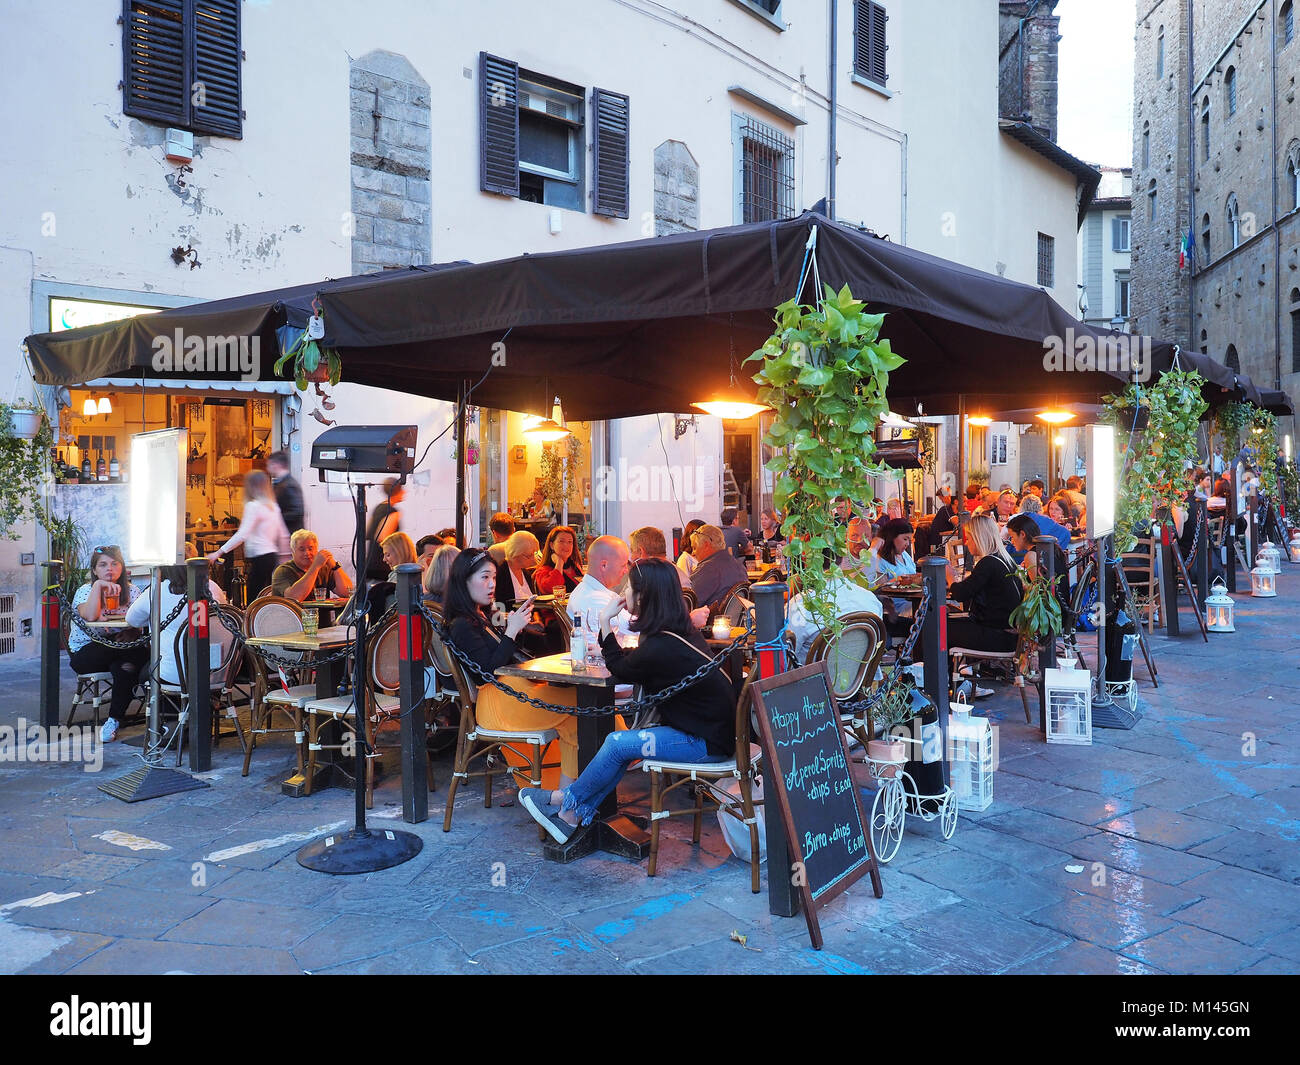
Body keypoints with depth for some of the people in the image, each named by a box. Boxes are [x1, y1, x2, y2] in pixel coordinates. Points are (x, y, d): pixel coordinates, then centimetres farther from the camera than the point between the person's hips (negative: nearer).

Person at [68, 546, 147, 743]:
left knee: (124, 667, -34)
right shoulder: (85, 590, 0)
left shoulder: (131, 590, 8)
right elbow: (90, 616, -22)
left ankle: (114, 721, -23)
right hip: (84, 654, -3)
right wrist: (98, 585, -24)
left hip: (121, 649, 4)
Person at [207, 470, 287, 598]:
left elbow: (242, 535, -19)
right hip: (272, 554, 8)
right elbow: (283, 534, 17)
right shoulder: (273, 506, 13)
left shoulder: (253, 506, -10)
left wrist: (219, 552, -19)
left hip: (260, 558, -8)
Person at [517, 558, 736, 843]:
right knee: (623, 742, 4)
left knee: (618, 743, -9)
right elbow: (631, 662, 15)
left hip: (708, 743, -9)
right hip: (709, 727, 9)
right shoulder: (681, 632, 5)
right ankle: (575, 816, 9)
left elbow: (620, 670, -4)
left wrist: (605, 622, 0)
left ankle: (566, 801, 12)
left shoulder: (660, 647, -23)